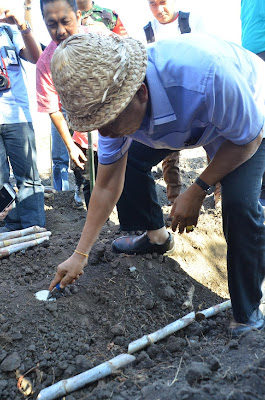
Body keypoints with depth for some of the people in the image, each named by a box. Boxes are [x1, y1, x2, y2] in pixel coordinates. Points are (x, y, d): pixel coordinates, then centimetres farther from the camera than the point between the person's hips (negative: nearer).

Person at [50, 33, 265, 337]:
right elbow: (107, 187, -14)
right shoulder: (112, 105, -25)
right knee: (128, 163, -5)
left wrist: (197, 191, -26)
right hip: (183, 124, 5)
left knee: (240, 203, -25)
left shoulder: (205, 73, -46)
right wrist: (80, 255, -9)